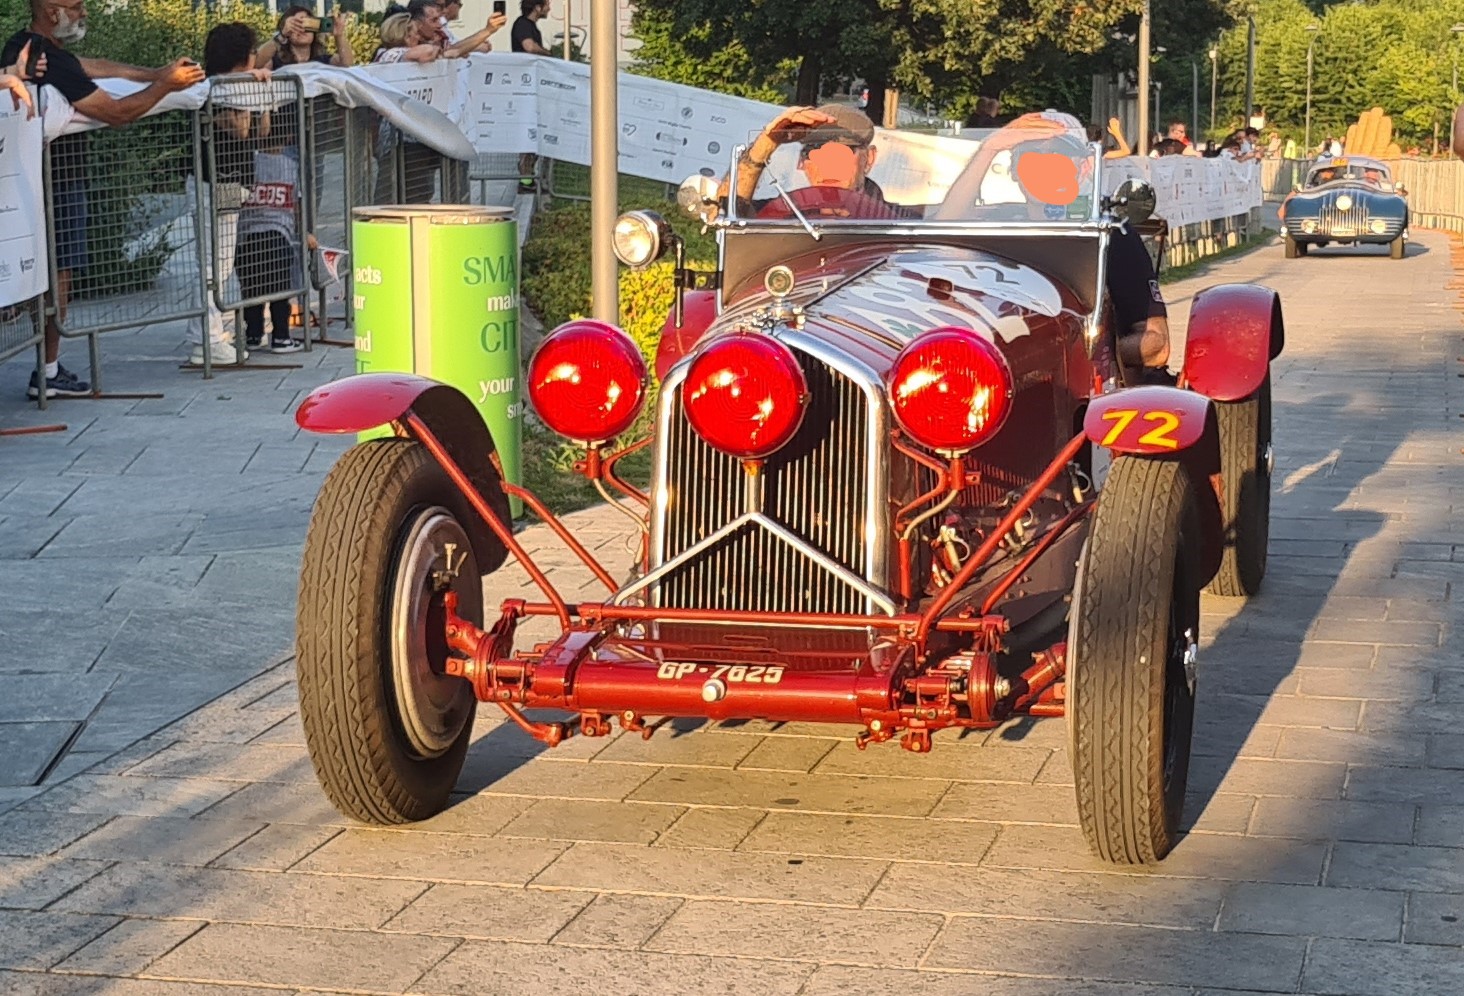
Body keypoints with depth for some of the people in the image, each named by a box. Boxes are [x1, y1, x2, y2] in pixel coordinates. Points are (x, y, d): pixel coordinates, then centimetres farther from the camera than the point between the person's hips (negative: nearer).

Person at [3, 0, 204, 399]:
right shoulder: (50, 61, -22)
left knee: (53, 274, 13)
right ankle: (49, 374, 3)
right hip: (57, 181, -10)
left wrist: (157, 74, 8)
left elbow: (95, 66, 13)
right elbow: (116, 113, -22)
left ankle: (49, 369, 16)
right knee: (58, 273, -3)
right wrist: (166, 84, -12)